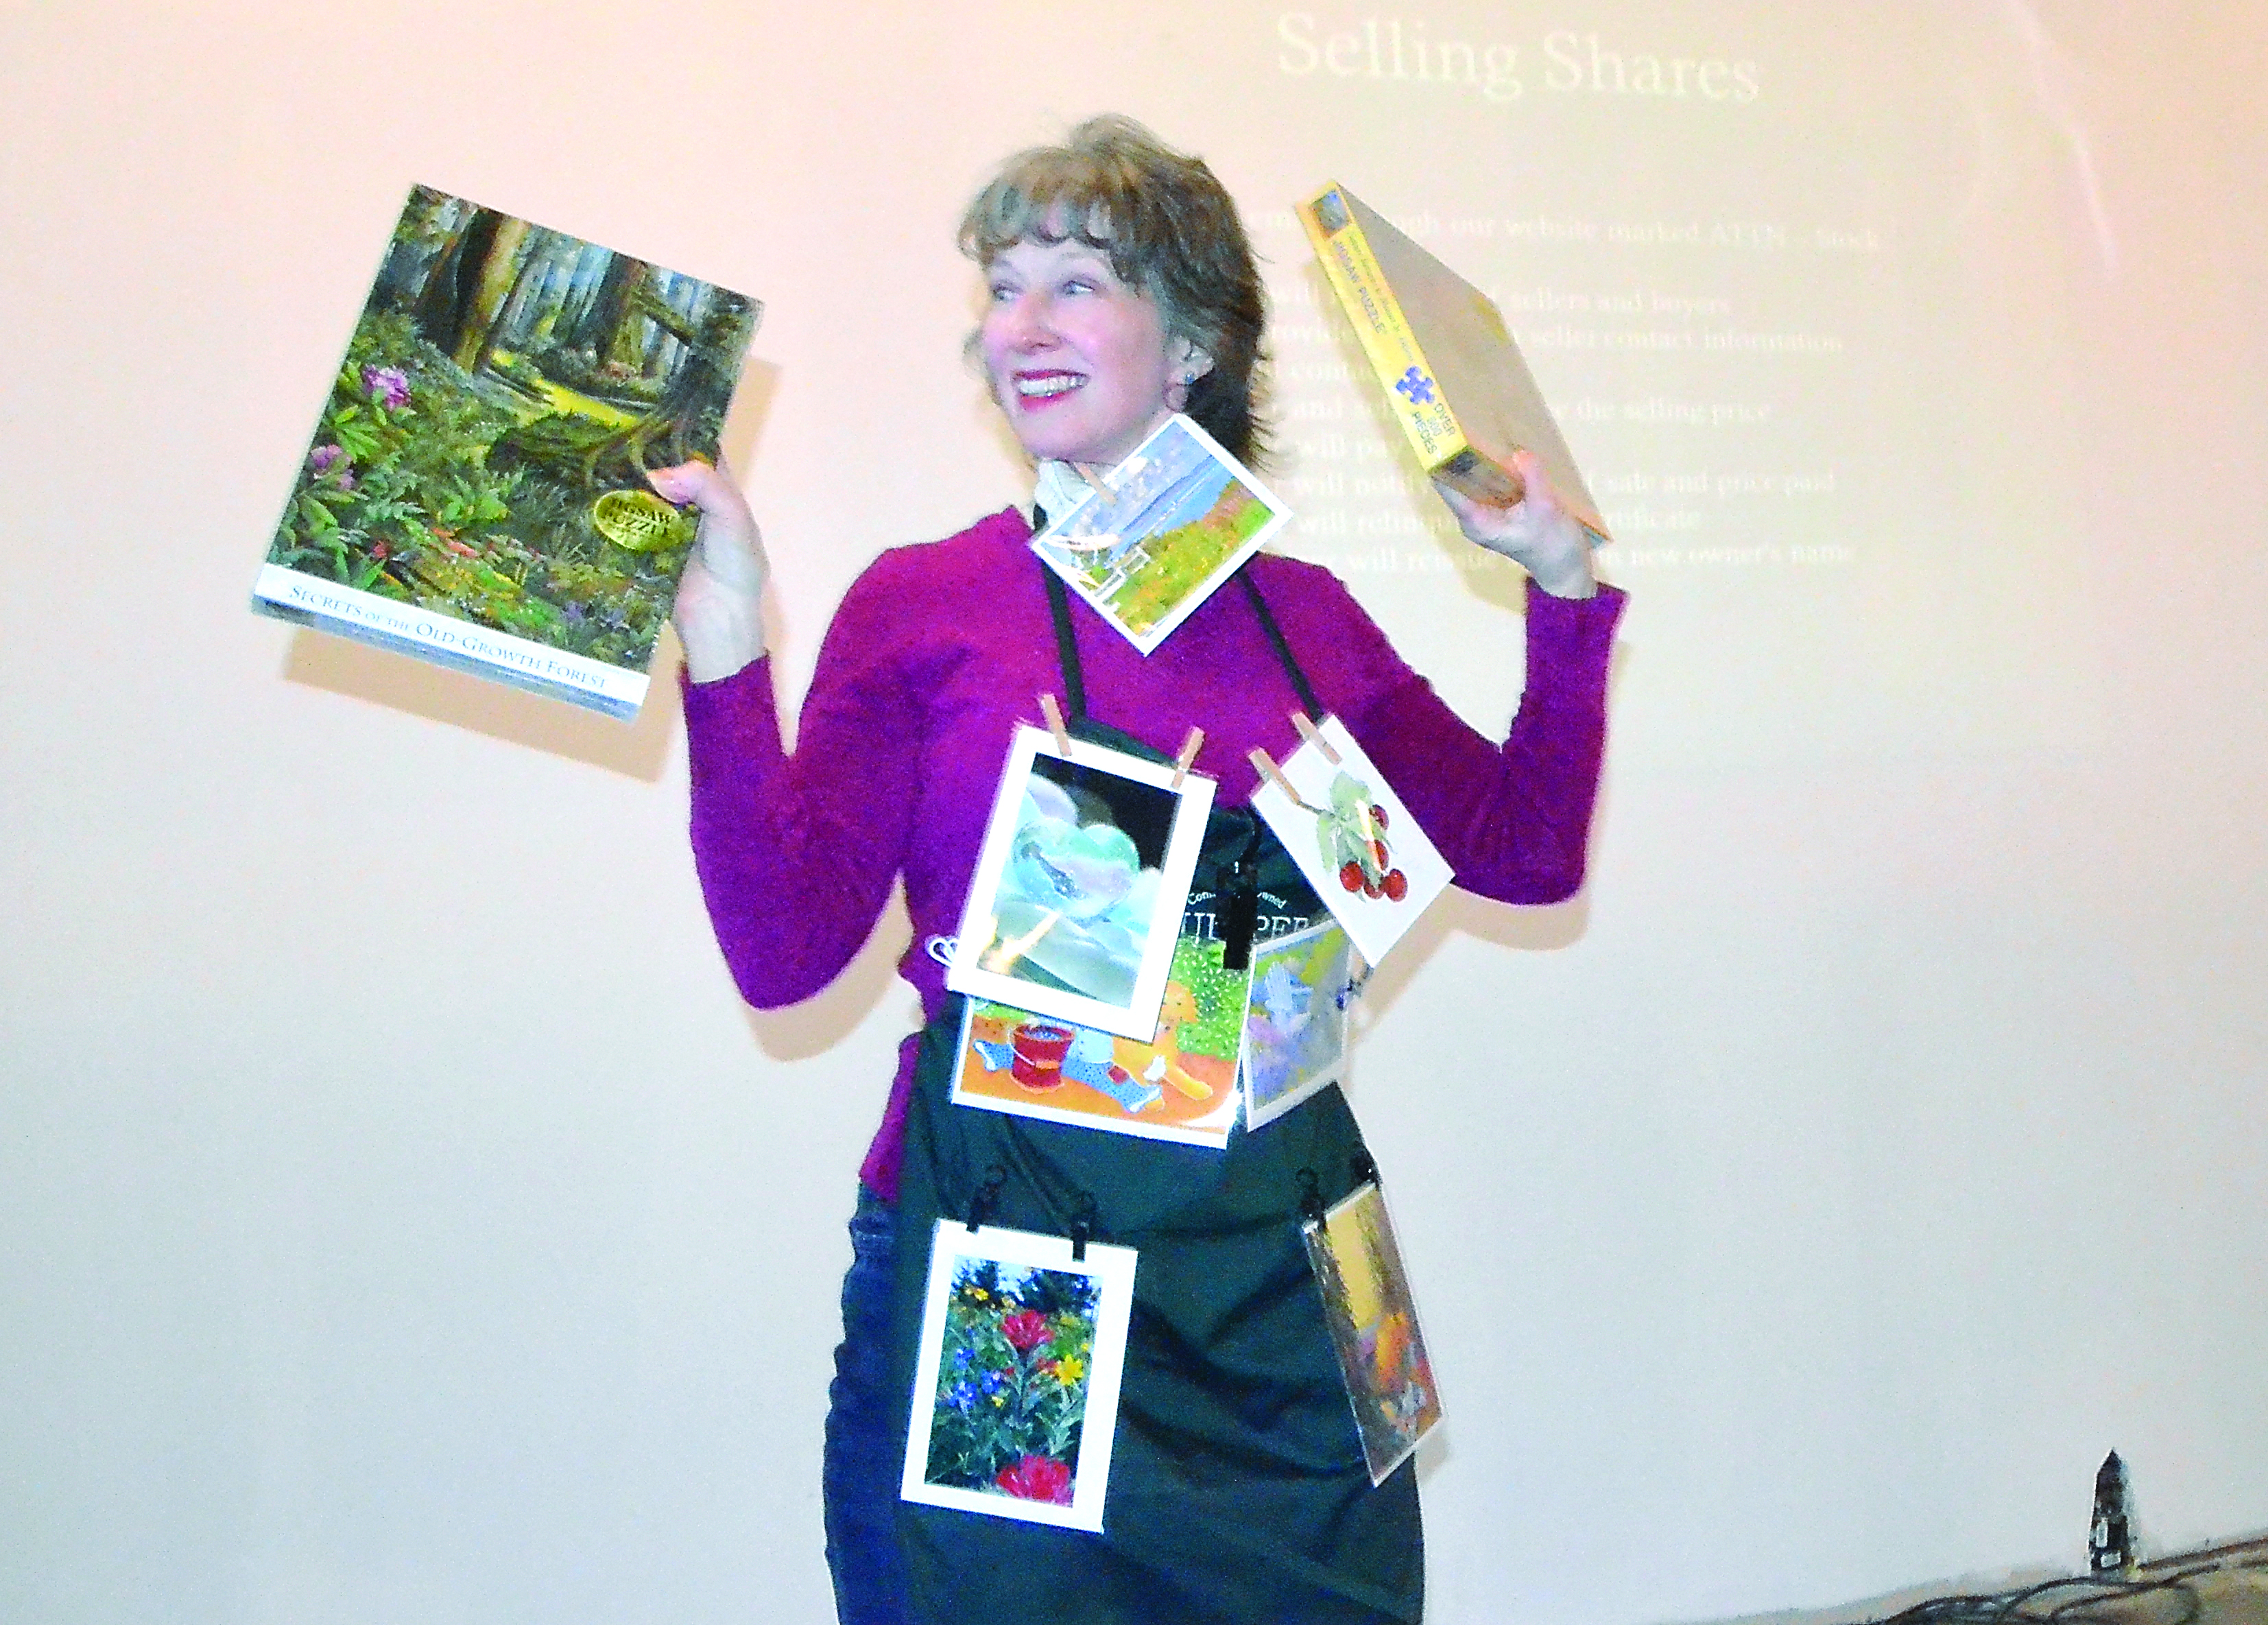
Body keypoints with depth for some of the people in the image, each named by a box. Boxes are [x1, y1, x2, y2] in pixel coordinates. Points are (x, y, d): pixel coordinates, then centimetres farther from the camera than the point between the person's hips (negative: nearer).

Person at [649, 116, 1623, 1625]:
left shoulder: (1301, 614, 7)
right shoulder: (922, 603, -1)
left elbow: (1527, 851, 13)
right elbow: (786, 950, -9)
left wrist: (1565, 592, 7)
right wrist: (725, 649, -17)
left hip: (1271, 1274, 3)